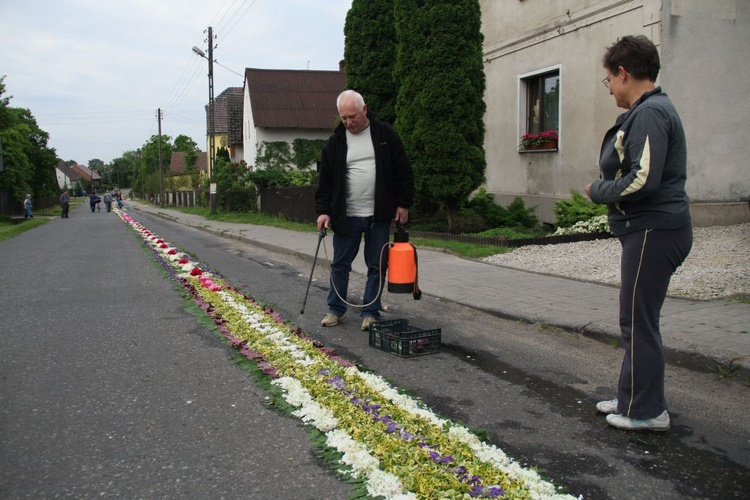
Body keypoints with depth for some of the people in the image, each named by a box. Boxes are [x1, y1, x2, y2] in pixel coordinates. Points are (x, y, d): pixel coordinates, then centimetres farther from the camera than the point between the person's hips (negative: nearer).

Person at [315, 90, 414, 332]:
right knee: (340, 264, 7)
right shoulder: (335, 142, 3)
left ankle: (370, 313, 17)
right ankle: (336, 309, 23)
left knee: (377, 266, 5)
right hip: (346, 216, 1)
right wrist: (323, 210, -5)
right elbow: (325, 180, 4)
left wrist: (403, 204, -1)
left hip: (379, 215, -1)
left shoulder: (385, 134, 1)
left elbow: (403, 172, 3)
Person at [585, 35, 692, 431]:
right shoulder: (648, 111, 16)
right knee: (637, 320, 17)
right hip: (649, 230, 11)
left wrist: (598, 191, -11)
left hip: (653, 231, -11)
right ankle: (633, 397, 30)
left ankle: (647, 411, 10)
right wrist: (605, 188, 8)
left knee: (638, 322, -2)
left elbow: (643, 180, -25)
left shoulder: (650, 113, -16)